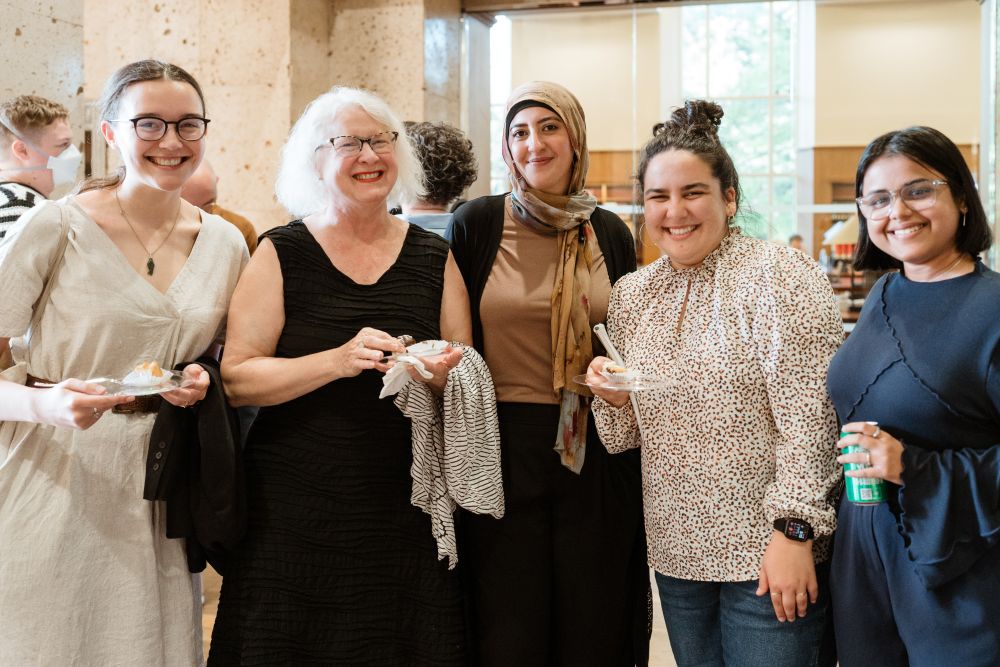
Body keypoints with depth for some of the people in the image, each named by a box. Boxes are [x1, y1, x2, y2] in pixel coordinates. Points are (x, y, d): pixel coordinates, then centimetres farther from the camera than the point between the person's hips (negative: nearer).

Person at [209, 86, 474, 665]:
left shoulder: (434, 256, 7)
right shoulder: (283, 253, 0)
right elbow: (236, 379, -8)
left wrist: (443, 373, -11)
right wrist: (337, 361, -21)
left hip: (407, 514, 2)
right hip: (295, 518, -2)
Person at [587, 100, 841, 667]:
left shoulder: (780, 276, -10)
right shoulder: (631, 295, 7)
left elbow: (810, 419, -15)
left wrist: (794, 531, -19)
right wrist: (613, 400, -7)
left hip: (770, 555, -5)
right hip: (677, 555, 5)